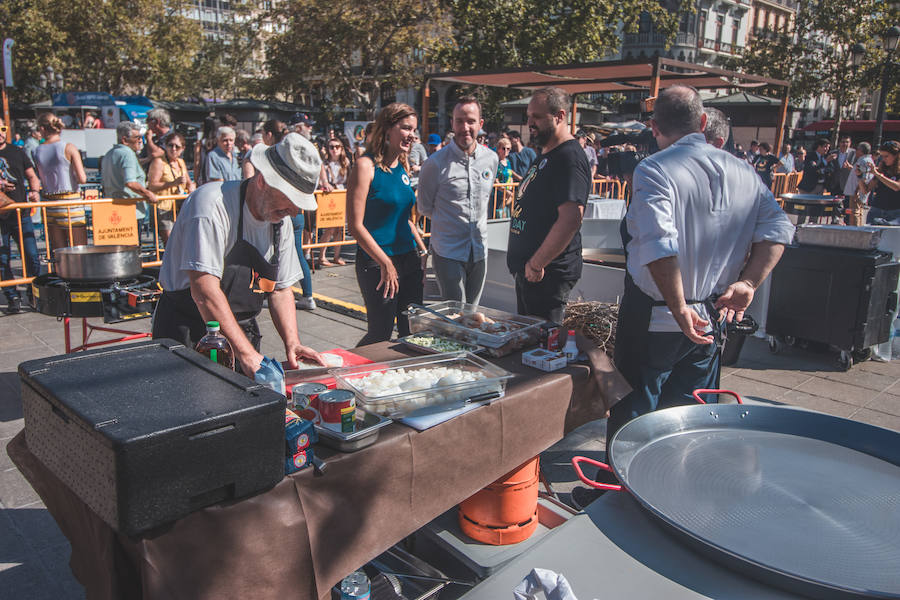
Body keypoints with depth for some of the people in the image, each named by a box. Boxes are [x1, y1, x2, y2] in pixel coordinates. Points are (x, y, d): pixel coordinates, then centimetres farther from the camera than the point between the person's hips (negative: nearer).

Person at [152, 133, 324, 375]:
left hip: (241, 333, 6)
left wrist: (292, 343, -6)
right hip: (189, 335, -6)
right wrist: (245, 353, -28)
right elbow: (204, 292, -25)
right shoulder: (212, 204, -19)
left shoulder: (280, 219, 4)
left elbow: (281, 289, 9)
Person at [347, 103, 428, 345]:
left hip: (410, 261, 7)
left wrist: (423, 253, 12)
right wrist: (386, 263, -16)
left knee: (413, 331, 11)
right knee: (380, 334, 1)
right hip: (378, 264, -7)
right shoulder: (366, 165, -11)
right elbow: (356, 225, -15)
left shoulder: (402, 166, 11)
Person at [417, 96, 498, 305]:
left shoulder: (491, 159, 4)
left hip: (480, 251, 4)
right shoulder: (435, 163, -10)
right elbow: (424, 207, 3)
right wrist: (447, 221, 7)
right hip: (448, 253, -4)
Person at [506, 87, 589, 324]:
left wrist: (536, 264, -22)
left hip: (548, 274, -10)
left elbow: (570, 220, -28)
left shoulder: (569, 158, -17)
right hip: (527, 269, 10)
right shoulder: (544, 157, 16)